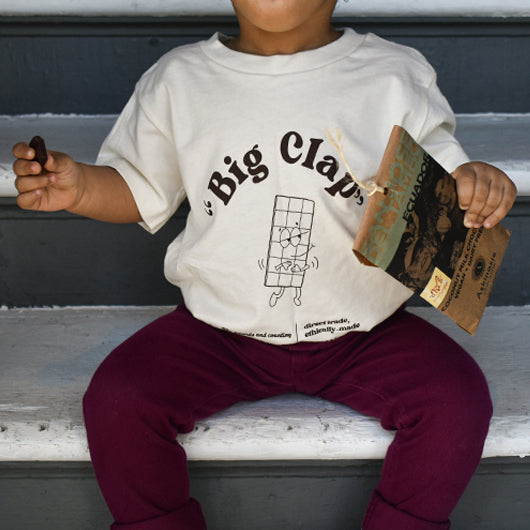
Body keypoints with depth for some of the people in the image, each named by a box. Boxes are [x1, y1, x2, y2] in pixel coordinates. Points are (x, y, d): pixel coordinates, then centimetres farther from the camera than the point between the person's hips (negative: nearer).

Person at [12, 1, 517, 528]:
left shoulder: (396, 77, -5)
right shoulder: (179, 80, 0)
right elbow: (138, 189, 9)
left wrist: (474, 184, -24)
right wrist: (80, 187, -11)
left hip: (361, 333, 0)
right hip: (220, 333, 1)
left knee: (458, 399, -21)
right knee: (114, 401, -18)